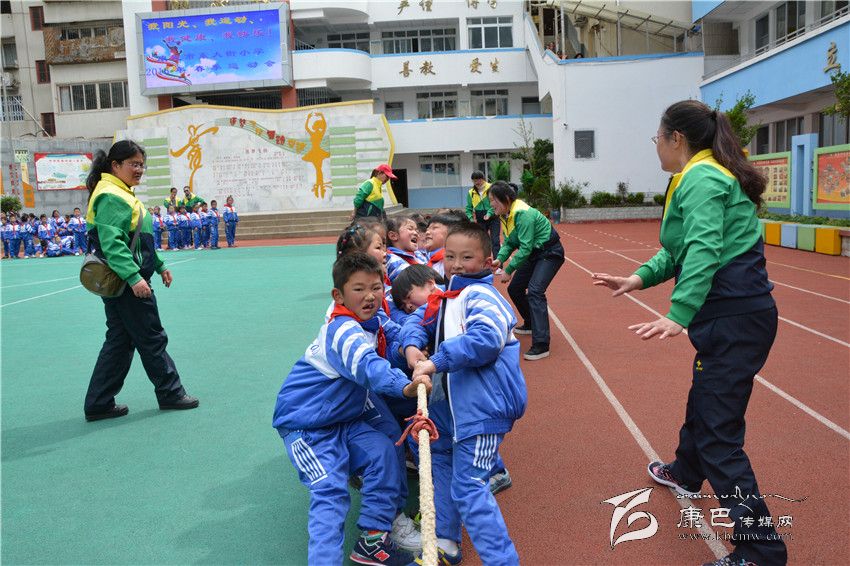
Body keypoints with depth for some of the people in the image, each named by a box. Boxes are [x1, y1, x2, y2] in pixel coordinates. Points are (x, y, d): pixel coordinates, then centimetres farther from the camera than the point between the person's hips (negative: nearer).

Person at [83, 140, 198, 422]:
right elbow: (112, 243, -25)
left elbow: (140, 240, 25)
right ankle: (171, 393, 16)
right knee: (152, 338, 2)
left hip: (124, 282, 10)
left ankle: (99, 404, 20)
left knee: (119, 342, 14)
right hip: (126, 283, -10)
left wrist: (159, 266, 26)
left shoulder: (123, 195, 18)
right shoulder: (112, 197, -15)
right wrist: (134, 277, -31)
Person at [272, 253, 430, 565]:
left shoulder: (374, 321, -2)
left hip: (344, 418, 8)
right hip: (304, 423, -8)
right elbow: (368, 366, -47)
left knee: (383, 452, -8)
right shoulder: (343, 331, -30)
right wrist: (404, 386, -65)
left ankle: (373, 540, 3)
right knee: (330, 491, -18)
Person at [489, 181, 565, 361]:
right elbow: (509, 243, 5)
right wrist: (500, 259, -14)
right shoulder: (505, 215, 1)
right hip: (533, 254, 10)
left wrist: (509, 270, -24)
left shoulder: (523, 214, -28)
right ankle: (531, 325, 37)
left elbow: (525, 247, -28)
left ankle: (541, 345, -28)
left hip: (550, 253, -10)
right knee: (514, 288, 14)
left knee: (534, 291, -25)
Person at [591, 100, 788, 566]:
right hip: (731, 312, 11)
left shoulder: (700, 178, -15)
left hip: (734, 317, -11)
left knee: (718, 433, -7)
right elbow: (680, 248, 16)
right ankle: (685, 474, 52)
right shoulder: (706, 175, 17)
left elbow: (703, 251, -29)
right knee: (702, 399, 29)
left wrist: (679, 315, -37)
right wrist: (640, 278, 5)